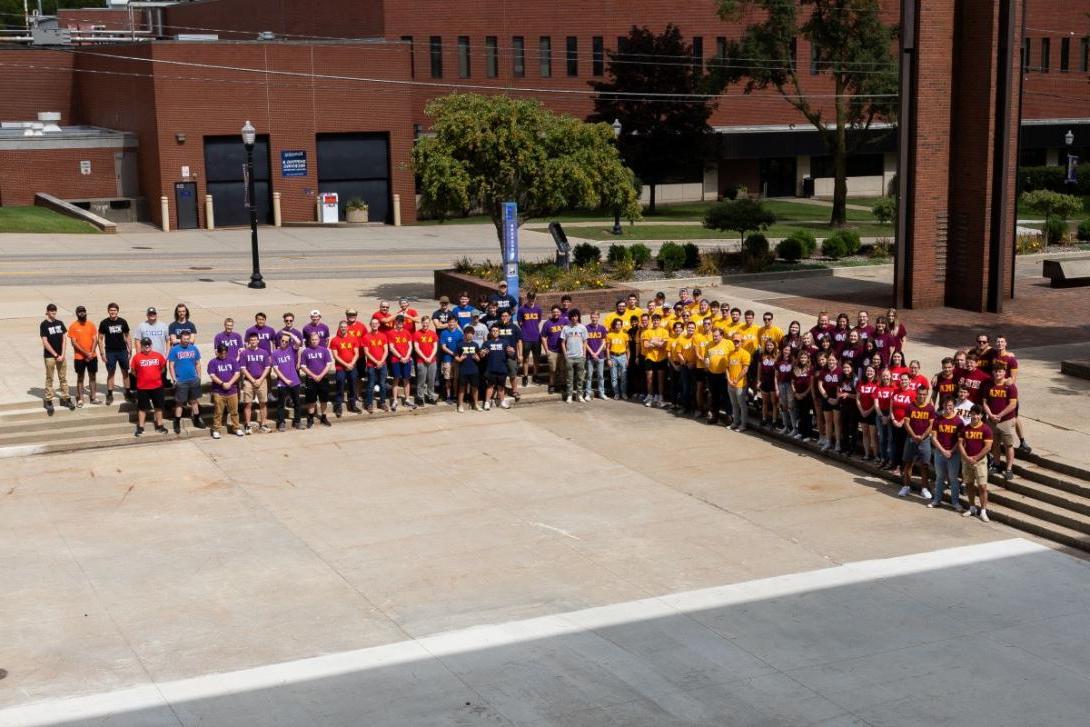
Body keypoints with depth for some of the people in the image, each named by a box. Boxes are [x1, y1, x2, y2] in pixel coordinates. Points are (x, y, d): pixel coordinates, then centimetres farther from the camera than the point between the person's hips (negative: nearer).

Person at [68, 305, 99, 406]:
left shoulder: (91, 325, 3)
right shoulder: (73, 326, -6)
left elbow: (95, 340, 1)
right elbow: (74, 343, -10)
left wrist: (91, 353, -12)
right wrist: (86, 353, -17)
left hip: (92, 356, 3)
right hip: (79, 357, -3)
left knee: (93, 376, 8)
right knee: (80, 377, 5)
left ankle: (93, 397, 17)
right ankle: (79, 399, 11)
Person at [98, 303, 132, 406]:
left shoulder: (123, 322, 2)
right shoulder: (104, 323, -4)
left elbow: (127, 336, 9)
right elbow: (100, 339, 0)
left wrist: (130, 350, 4)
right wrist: (102, 353, -6)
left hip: (122, 351, 2)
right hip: (110, 352, -2)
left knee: (125, 372, 6)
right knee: (110, 373, 1)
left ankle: (128, 392, 16)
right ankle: (109, 395, 7)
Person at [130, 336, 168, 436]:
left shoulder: (158, 355, -3)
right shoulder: (137, 357, -9)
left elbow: (163, 368, 11)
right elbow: (133, 371, 1)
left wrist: (156, 376, 8)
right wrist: (141, 377, 6)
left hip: (157, 386, 2)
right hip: (142, 387, -2)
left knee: (159, 406, 11)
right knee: (142, 408, 7)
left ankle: (159, 426, 24)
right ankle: (140, 428, 15)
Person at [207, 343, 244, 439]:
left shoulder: (232, 360, 8)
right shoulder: (213, 362, 2)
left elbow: (237, 373, 2)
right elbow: (212, 375, -6)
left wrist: (229, 383, -11)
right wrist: (222, 383, -18)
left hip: (232, 391, 2)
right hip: (218, 392, -2)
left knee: (234, 411, 7)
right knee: (218, 412, 1)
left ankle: (236, 428, 17)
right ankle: (216, 430, 7)